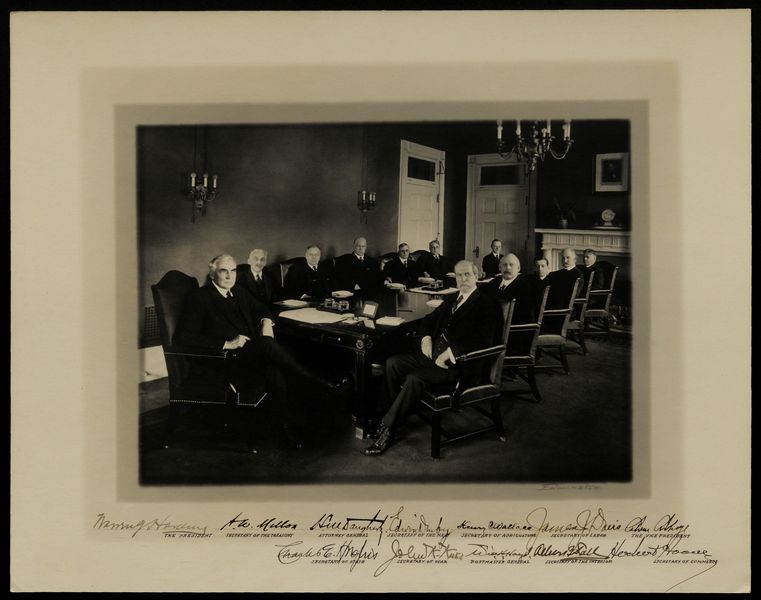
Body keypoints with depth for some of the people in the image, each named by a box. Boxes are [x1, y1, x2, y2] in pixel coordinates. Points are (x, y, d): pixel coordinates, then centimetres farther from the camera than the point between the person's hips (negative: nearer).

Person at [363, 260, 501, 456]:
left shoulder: (486, 304, -6)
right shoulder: (451, 299, 20)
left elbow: (483, 342, -18)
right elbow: (429, 319, 28)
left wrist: (449, 353, -21)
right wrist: (426, 339, 5)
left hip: (458, 361, -8)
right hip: (434, 352, 9)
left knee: (415, 378, -28)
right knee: (392, 363, -8)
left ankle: (387, 429, -19)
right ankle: (400, 411, 3)